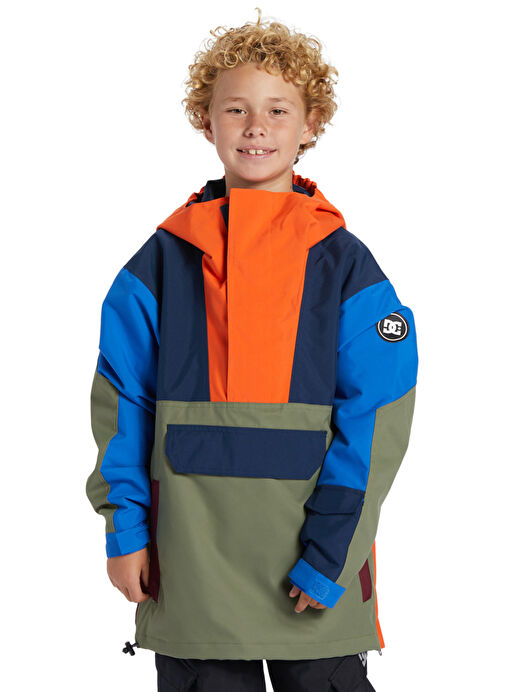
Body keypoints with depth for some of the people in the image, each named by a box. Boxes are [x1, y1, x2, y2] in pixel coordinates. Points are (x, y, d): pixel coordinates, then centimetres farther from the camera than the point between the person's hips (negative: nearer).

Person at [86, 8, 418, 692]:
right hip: (190, 567, 1)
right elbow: (120, 401, 5)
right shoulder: (162, 262, 4)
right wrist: (125, 529, -2)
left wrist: (330, 551, -12)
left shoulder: (345, 264, -1)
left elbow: (377, 418, -6)